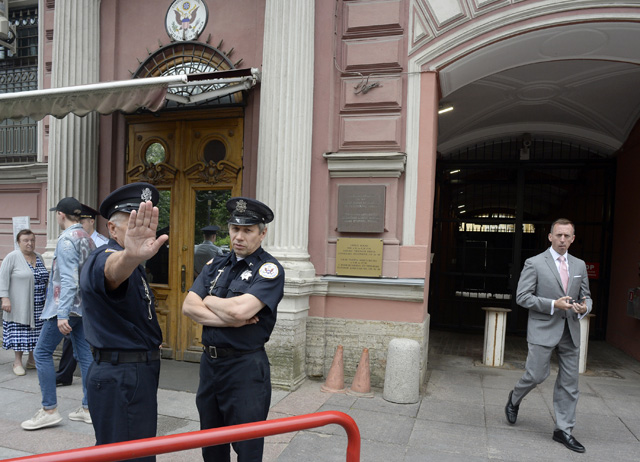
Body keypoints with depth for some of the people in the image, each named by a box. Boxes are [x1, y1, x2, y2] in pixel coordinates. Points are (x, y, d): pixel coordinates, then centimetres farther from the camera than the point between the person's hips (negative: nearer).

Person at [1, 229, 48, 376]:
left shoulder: (38, 257, 11)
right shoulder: (12, 257, -6)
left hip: (39, 305, 5)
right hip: (20, 304, -5)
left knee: (36, 332, 7)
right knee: (20, 332, -1)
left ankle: (32, 360, 18)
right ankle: (17, 361, 11)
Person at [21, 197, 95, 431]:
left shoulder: (67, 239, -14)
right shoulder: (87, 239, 11)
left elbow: (68, 279, -22)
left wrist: (62, 314, -24)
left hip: (65, 306, -8)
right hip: (82, 306, 8)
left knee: (42, 352, 3)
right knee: (84, 354, 9)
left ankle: (49, 410, 7)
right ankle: (88, 408, 15)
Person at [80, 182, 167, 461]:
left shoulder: (133, 267, 15)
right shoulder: (104, 258, -18)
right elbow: (112, 271, -45)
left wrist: (149, 342, 28)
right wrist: (129, 256, -66)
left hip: (137, 373, 10)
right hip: (121, 378, -10)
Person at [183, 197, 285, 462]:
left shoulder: (269, 269, -11)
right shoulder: (215, 266, 9)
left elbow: (240, 309, -24)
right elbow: (189, 307, -2)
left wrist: (209, 301, -4)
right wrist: (230, 320, -16)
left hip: (246, 368, -6)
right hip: (209, 362, 6)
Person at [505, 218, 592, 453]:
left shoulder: (579, 265, 12)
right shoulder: (534, 263, -4)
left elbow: (586, 296, 17)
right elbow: (522, 296, -9)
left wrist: (584, 308, -7)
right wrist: (553, 305, -17)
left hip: (570, 331, 5)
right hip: (543, 329, -5)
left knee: (569, 382, 7)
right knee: (537, 375, -3)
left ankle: (563, 430, 20)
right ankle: (514, 399, 28)